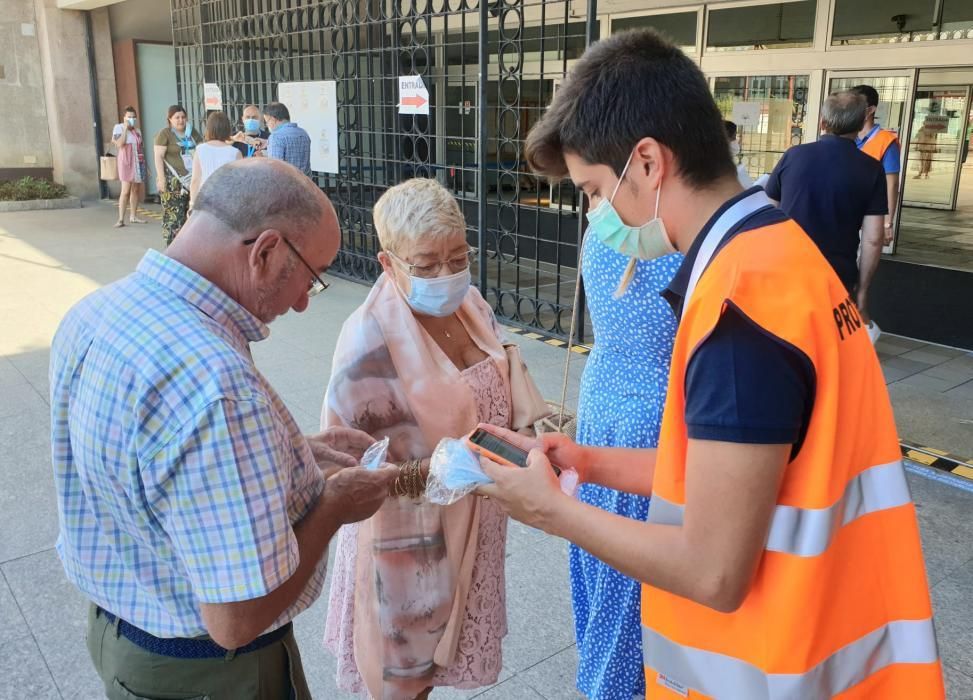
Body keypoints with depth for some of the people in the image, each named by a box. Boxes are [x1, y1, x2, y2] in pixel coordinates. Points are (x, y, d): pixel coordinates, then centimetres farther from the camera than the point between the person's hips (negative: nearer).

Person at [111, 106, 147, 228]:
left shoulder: (137, 131, 15)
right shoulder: (119, 128, -2)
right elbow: (119, 144, -18)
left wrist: (145, 166, 18)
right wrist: (125, 128, -16)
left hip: (138, 163, 6)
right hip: (126, 163, -6)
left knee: (136, 190, 7)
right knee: (125, 191, -12)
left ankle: (133, 216, 15)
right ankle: (121, 219, -12)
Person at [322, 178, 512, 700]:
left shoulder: (471, 305, -3)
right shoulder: (371, 339, -24)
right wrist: (431, 473, -32)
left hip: (470, 525, 6)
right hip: (408, 534, -6)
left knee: (437, 653, 26)